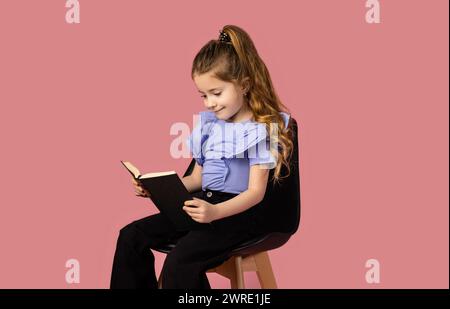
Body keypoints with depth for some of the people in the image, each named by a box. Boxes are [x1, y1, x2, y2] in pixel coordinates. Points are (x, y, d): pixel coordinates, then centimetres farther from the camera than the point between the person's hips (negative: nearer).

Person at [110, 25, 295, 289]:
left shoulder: (260, 129, -10)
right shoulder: (209, 124, 12)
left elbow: (255, 191, -15)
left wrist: (215, 212, -31)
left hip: (239, 210, -8)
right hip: (204, 204, 8)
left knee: (180, 261, -30)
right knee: (131, 236, -5)